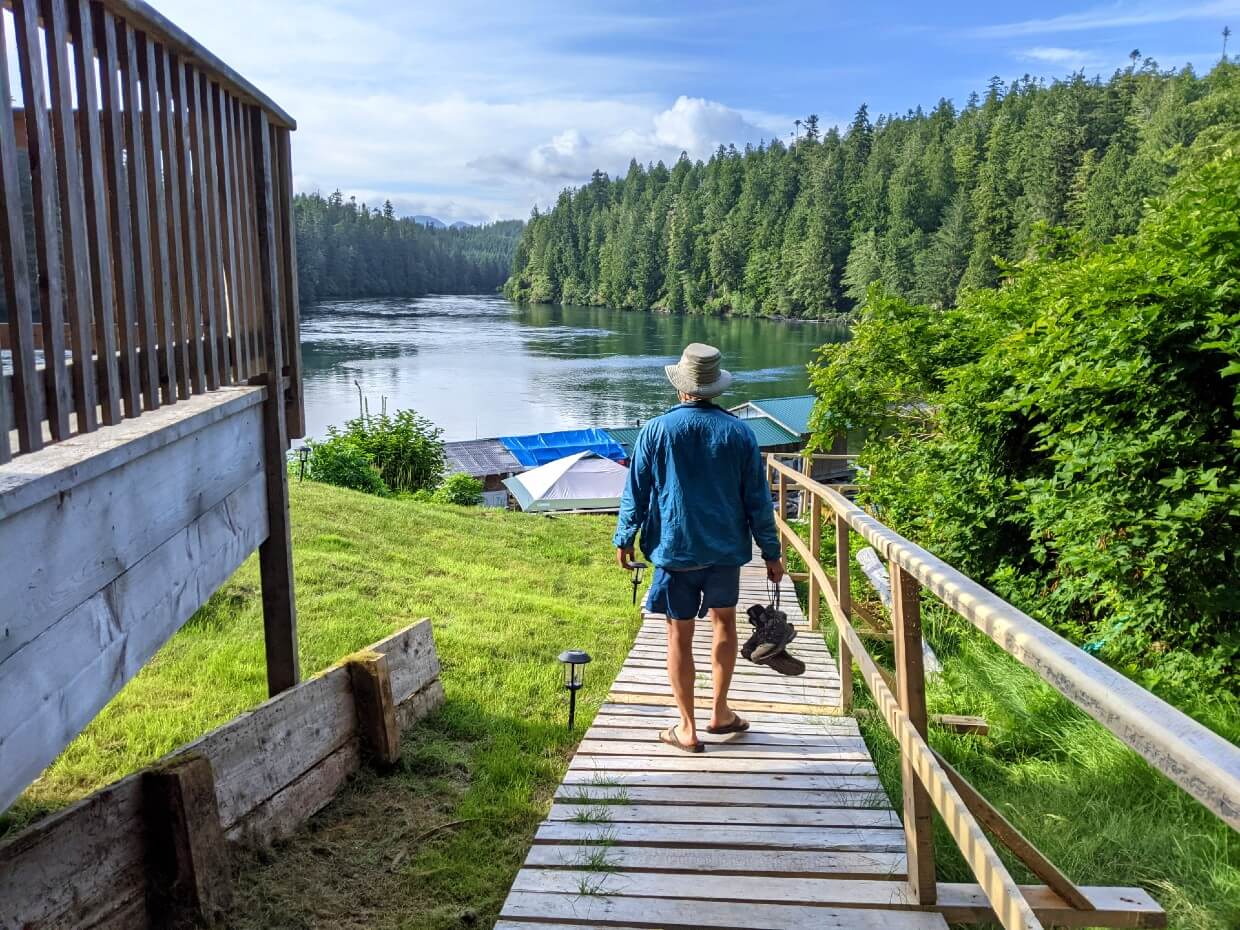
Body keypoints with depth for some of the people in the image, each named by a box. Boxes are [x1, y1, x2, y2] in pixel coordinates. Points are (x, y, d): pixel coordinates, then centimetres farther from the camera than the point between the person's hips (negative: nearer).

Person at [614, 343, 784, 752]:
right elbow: (758, 500, 0)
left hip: (674, 549, -1)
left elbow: (635, 492, -2)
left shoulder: (656, 431, -7)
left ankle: (687, 729, 15)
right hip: (725, 549, 2)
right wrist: (772, 553, 9)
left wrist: (624, 539, 11)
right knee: (724, 622, 21)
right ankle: (720, 712, 28)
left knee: (680, 635, 7)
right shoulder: (740, 434, -4)